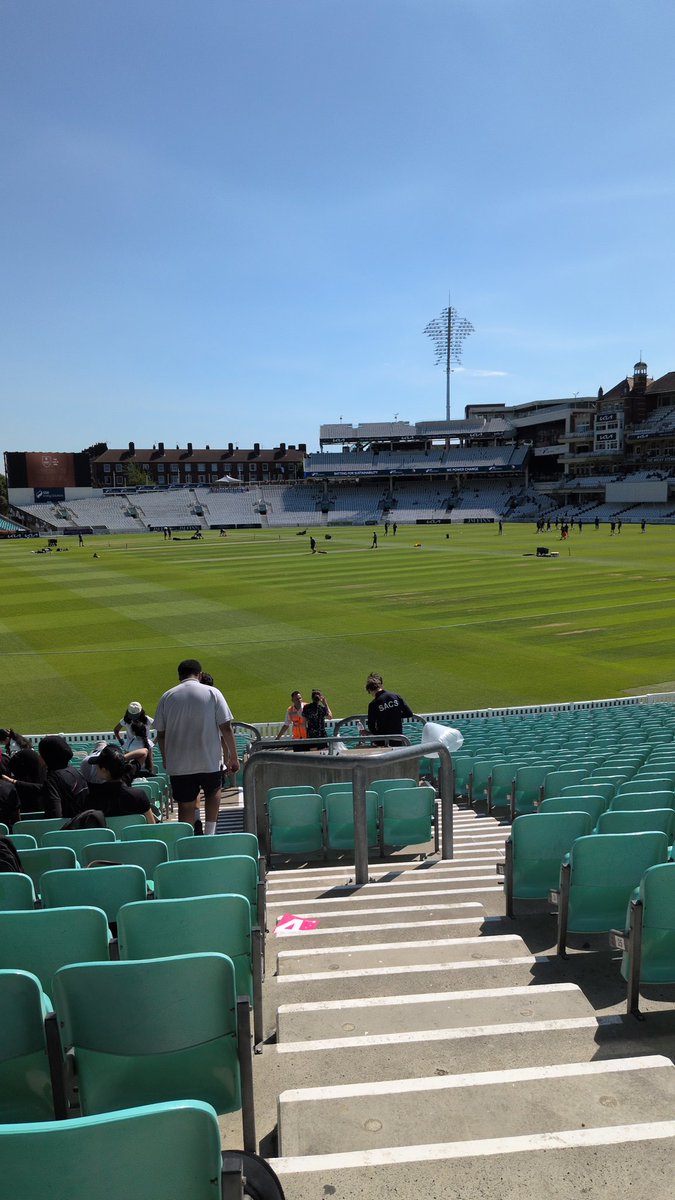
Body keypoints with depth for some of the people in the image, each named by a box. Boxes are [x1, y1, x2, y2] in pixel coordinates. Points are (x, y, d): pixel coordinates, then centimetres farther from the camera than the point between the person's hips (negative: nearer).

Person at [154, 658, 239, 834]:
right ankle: (209, 834, 16)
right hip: (209, 760, -1)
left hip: (178, 764, 1)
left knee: (185, 806, 9)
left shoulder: (167, 697, 2)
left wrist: (166, 759, 19)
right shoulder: (212, 693, -3)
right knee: (213, 791, 24)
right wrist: (233, 757, 1)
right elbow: (226, 727, -7)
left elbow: (160, 734, 6)